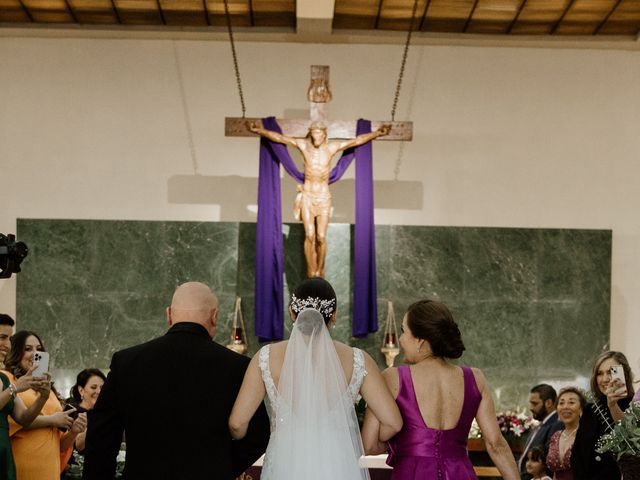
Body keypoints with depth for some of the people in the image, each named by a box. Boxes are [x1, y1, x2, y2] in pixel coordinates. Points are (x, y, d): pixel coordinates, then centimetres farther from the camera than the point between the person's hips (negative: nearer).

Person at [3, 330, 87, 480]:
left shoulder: (48, 390, 18)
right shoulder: (6, 379, 2)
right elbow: (7, 419, -16)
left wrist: (73, 431, 1)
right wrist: (50, 420, -9)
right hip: (20, 467, -5)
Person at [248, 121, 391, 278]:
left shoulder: (332, 147, -3)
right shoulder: (303, 145, -3)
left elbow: (358, 140, -4)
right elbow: (278, 137, -3)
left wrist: (376, 133, -13)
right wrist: (261, 131, -13)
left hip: (324, 197, 0)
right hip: (307, 196, 0)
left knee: (321, 237, -5)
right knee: (309, 236, -8)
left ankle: (320, 270, 13)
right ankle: (311, 272, 2)